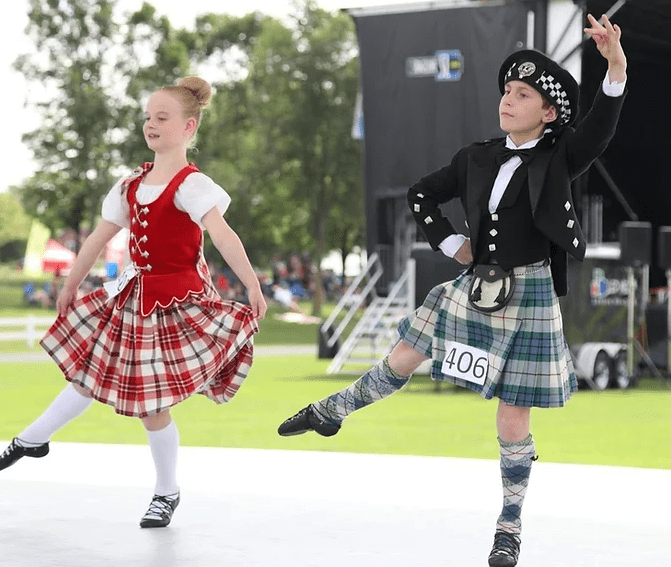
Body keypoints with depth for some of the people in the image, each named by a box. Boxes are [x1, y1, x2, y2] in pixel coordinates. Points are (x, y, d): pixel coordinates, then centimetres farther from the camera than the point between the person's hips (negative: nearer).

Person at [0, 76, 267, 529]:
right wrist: (70, 286, 22)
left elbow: (223, 236, -29)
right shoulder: (133, 185, 7)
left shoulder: (191, 185, -15)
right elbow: (99, 239, 16)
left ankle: (167, 492, 16)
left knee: (153, 402, -2)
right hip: (137, 296, 6)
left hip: (179, 300, -6)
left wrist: (253, 287, -41)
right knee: (90, 372, 17)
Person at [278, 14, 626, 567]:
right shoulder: (477, 159, 3)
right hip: (474, 288, 4)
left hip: (528, 298, -4)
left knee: (514, 421, 1)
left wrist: (616, 66, -45)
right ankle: (330, 412, 38)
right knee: (400, 361, 13)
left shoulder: (559, 160, -9)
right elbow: (421, 195, 16)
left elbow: (601, 127, -29)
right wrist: (450, 243, 4)